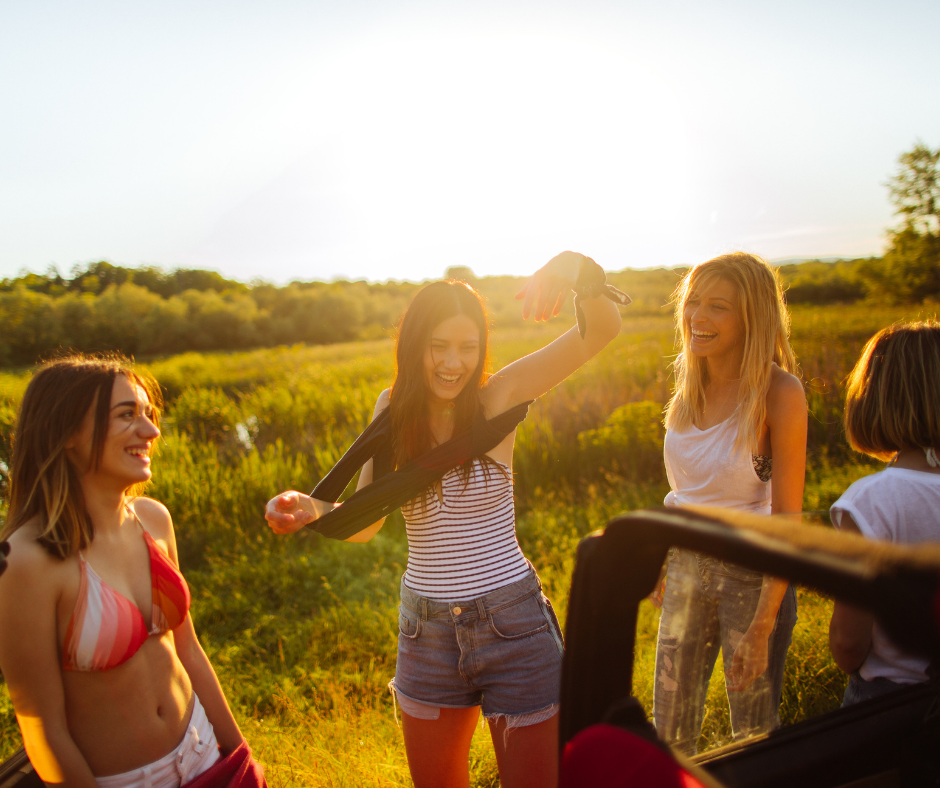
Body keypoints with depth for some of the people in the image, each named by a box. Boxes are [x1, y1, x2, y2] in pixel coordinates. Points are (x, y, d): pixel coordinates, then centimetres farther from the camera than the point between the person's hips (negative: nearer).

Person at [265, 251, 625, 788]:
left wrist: (573, 264, -37)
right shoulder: (395, 410, 0)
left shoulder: (498, 397, -9)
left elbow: (604, 328, -18)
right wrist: (311, 509, -23)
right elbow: (364, 523, -3)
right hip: (428, 634, 3)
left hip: (515, 626, -3)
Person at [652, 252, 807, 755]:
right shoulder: (690, 384, 0)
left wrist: (762, 626, -19)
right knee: (669, 731, 16)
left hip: (753, 574, -5)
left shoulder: (779, 392, -17)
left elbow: (787, 518, -17)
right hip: (687, 567, 5)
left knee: (754, 737, 14)